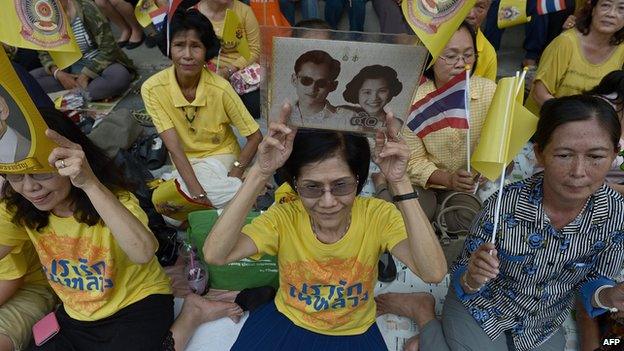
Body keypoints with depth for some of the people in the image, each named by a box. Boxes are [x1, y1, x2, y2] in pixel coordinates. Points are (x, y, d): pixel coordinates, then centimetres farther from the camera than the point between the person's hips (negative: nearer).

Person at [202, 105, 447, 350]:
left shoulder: (377, 215, -20)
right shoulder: (285, 217, -20)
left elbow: (434, 272, -36)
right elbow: (215, 255, -34)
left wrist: (400, 183, -39)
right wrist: (261, 172, -39)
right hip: (287, 323, -2)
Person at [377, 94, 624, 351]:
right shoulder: (506, 204, -30)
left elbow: (593, 281, -5)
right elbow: (462, 277, -17)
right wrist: (472, 279, -40)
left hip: (544, 325, 4)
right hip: (482, 310, -4)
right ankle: (422, 310, 16)